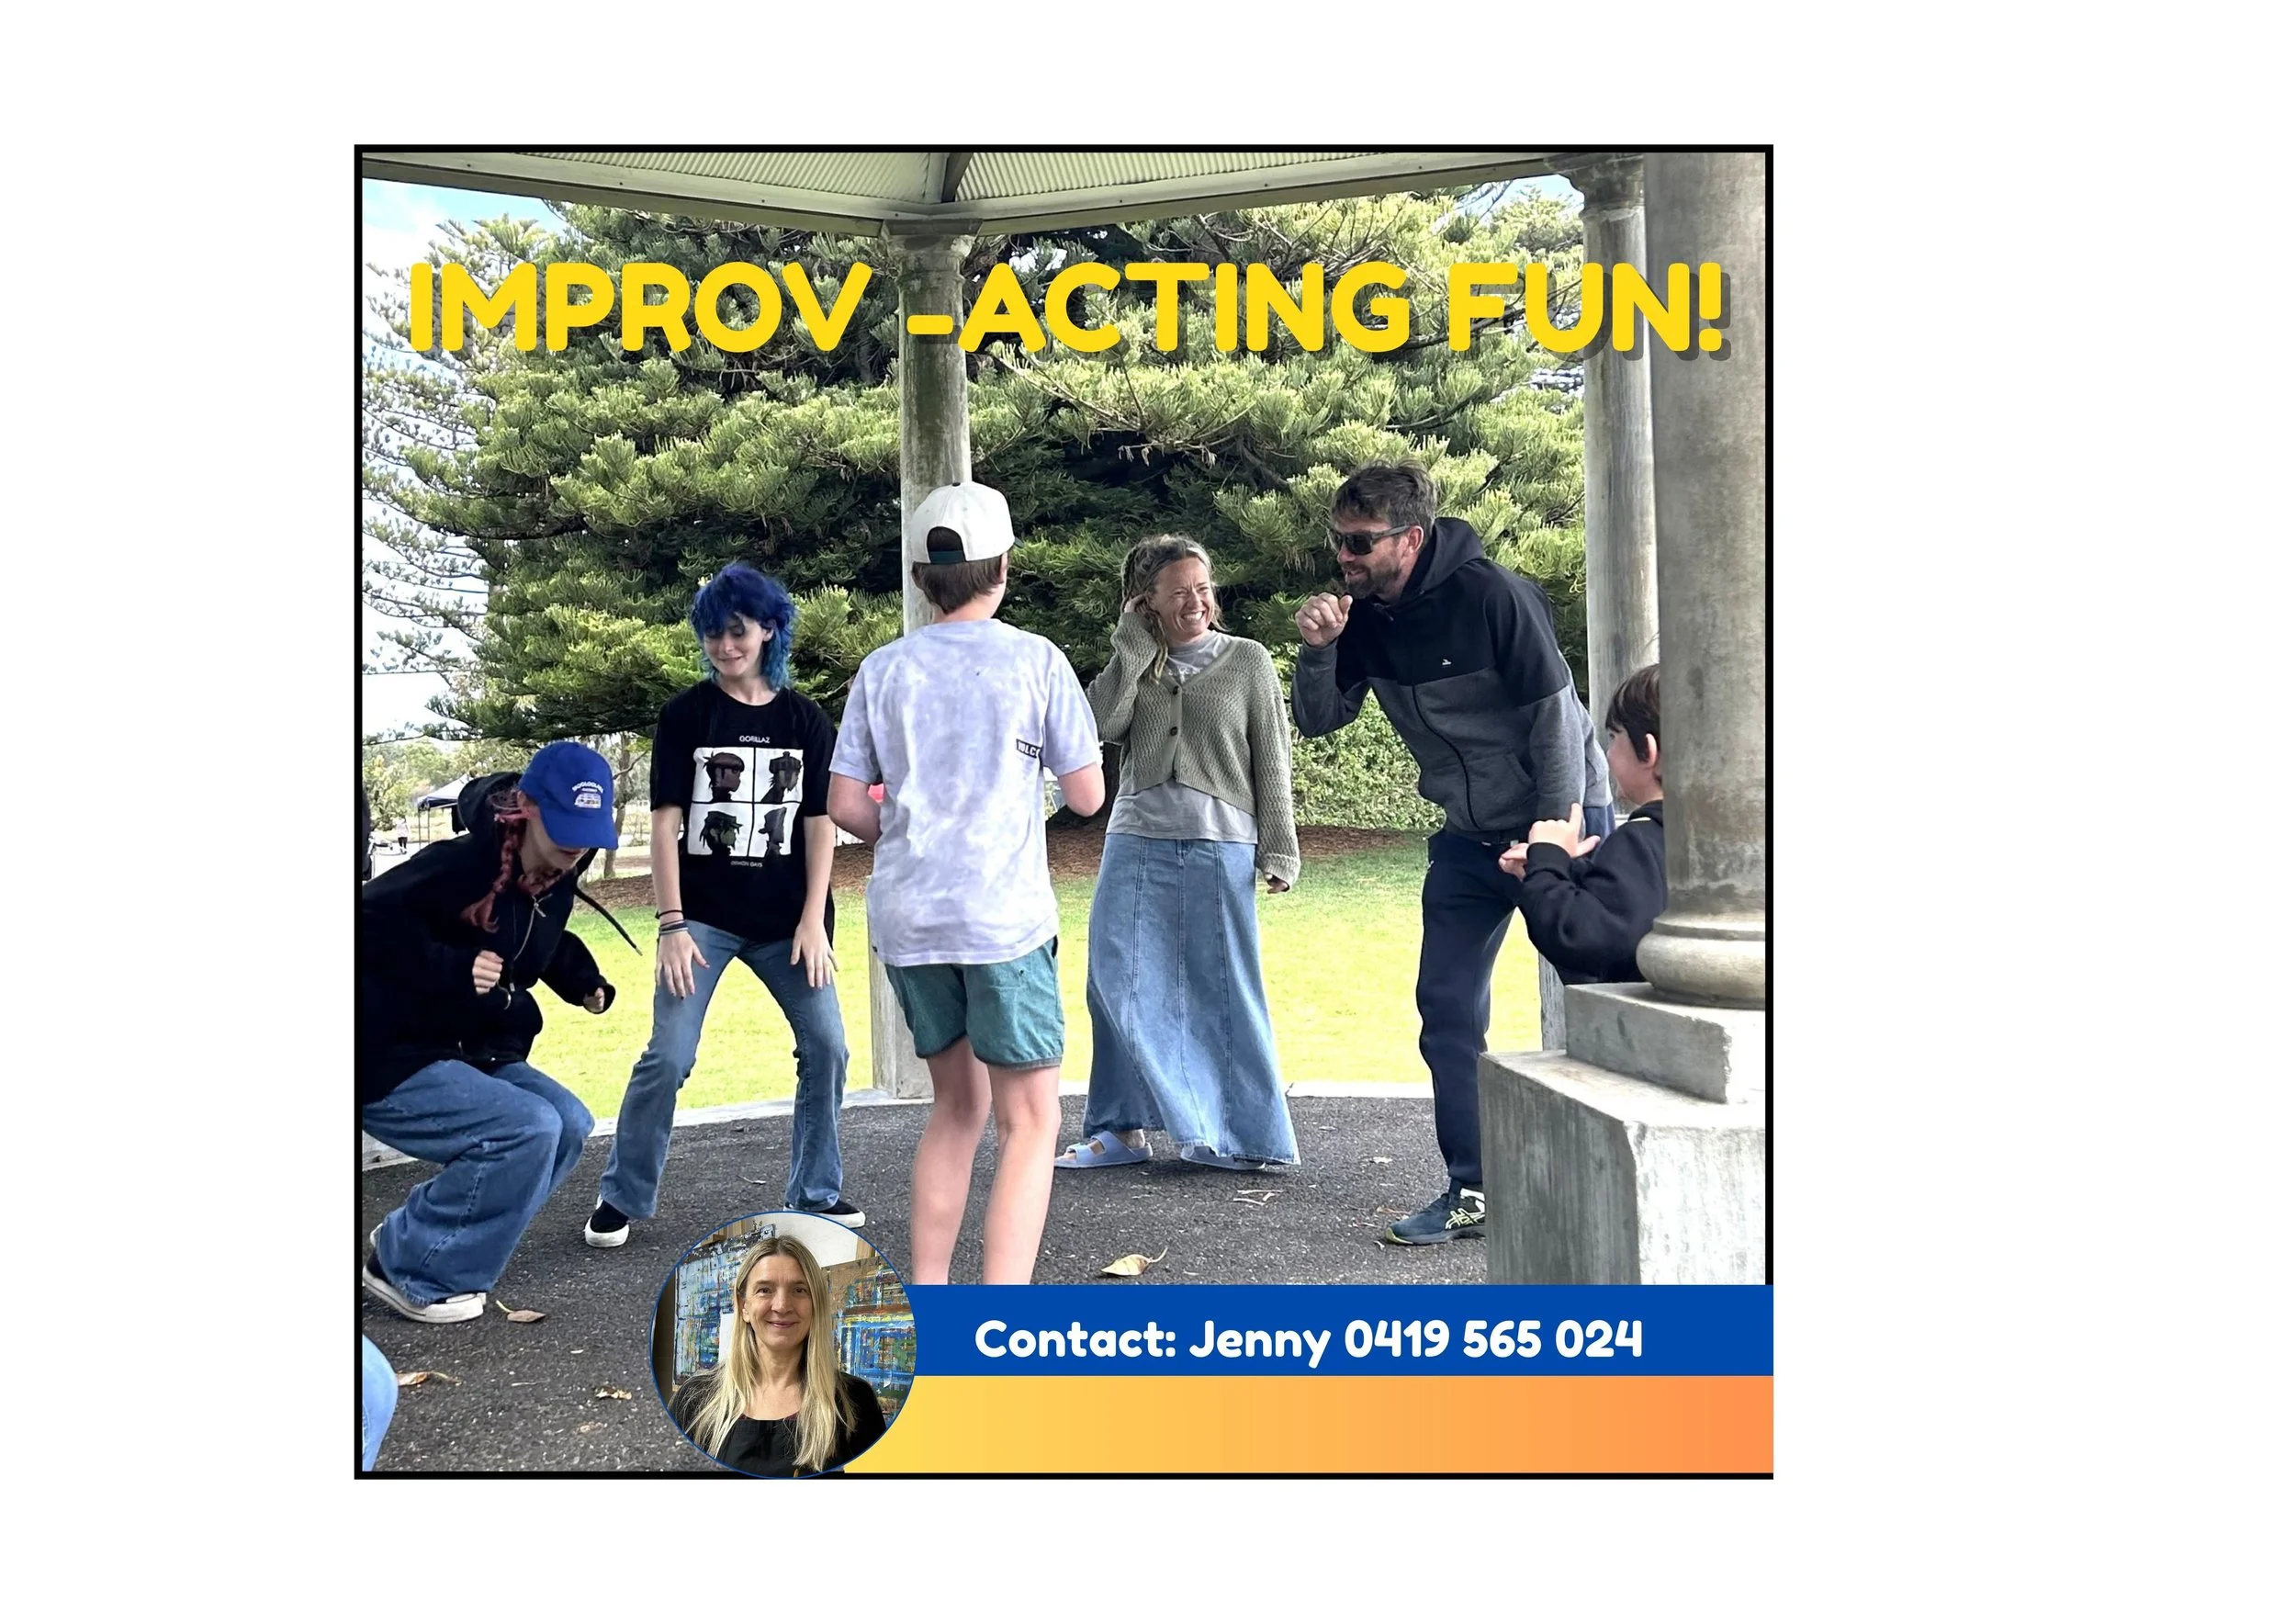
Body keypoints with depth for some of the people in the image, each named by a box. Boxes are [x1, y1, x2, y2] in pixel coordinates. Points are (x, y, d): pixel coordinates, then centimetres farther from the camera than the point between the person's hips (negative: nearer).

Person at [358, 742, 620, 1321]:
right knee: (529, 1128, -23)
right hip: (390, 1066, -9)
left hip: (474, 1057, 9)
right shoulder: (460, 863, -23)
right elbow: (371, 921, -28)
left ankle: (421, 1237, 9)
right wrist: (451, 969, -34)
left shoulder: (553, 887, 3)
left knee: (569, 1124, -3)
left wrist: (584, 983, 5)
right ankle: (407, 1268, -4)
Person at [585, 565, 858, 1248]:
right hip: (704, 916, -2)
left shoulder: (805, 719, 4)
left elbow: (820, 823, 3)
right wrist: (670, 924, -11)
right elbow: (667, 820, -5)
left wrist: (813, 920, -5)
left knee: (827, 1047, 0)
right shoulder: (686, 714, -2)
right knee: (668, 1058, -6)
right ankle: (621, 1198, 12)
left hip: (786, 920, 2)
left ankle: (816, 1192, 17)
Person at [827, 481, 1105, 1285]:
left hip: (906, 916, 5)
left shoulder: (882, 669, 7)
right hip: (1003, 915, -4)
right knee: (1029, 1121, 2)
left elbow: (846, 805, 5)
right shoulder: (1036, 660, -2)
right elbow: (1087, 796, 1)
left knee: (957, 1104, 20)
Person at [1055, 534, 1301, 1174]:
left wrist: (1279, 849, -2)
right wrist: (1134, 649, -6)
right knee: (1117, 986, 3)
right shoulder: (1133, 666, 11)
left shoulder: (1247, 661, 4)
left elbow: (1272, 762, 3)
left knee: (1223, 992, 2)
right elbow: (1099, 725, -7)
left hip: (1220, 848, -3)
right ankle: (1121, 1128, 15)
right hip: (1135, 844, 3)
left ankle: (1244, 1136, 13)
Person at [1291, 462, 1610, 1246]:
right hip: (1469, 837, 7)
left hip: (1559, 820, -6)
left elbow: (1555, 715, -19)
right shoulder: (1365, 618, -1)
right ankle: (1472, 1191, 14)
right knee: (1448, 1010, 4)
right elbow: (1318, 720, 3)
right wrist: (1316, 651, -17)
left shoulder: (1490, 595, -21)